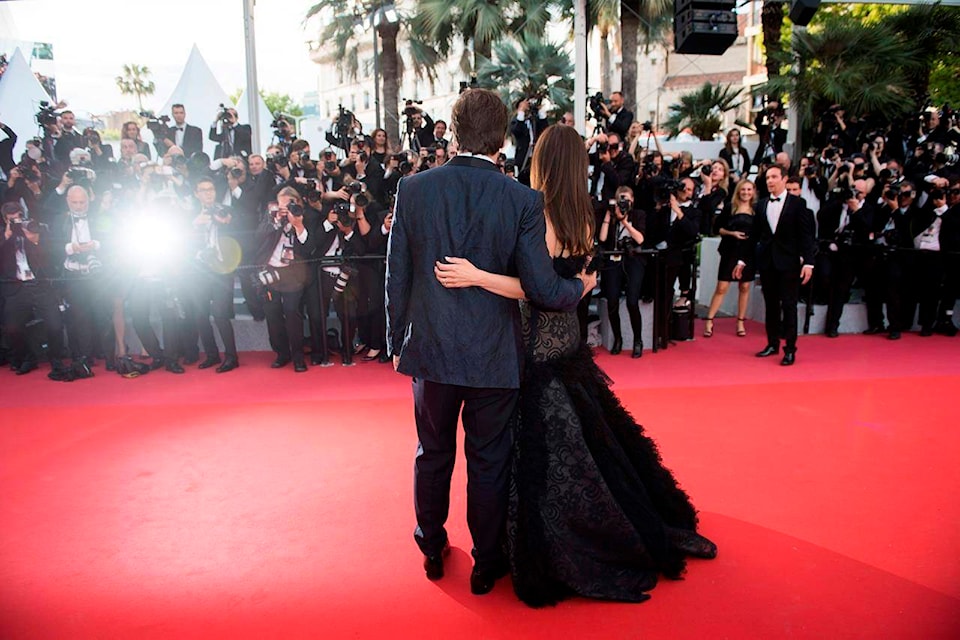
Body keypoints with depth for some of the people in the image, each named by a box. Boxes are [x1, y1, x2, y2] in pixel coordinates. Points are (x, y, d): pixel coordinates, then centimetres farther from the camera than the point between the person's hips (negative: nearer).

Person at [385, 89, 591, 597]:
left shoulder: (413, 188, -6)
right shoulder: (523, 201, -12)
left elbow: (397, 277, -2)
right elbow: (542, 289, -13)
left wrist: (397, 341, 10)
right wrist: (582, 285, 9)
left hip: (430, 350, 2)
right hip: (493, 357, -2)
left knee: (433, 455, 21)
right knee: (489, 463, 14)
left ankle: (432, 550, 40)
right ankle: (486, 564, 31)